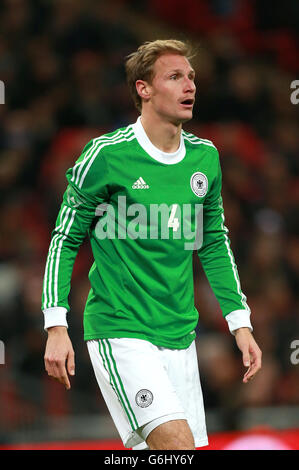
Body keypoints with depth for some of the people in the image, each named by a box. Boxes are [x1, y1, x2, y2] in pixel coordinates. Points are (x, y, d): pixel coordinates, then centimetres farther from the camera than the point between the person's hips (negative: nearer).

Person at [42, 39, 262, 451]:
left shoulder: (205, 157, 8)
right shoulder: (107, 155, -9)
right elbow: (65, 239, -3)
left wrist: (240, 321, 13)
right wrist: (57, 327, -9)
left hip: (180, 336, 6)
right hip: (119, 332, -6)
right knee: (178, 444, -22)